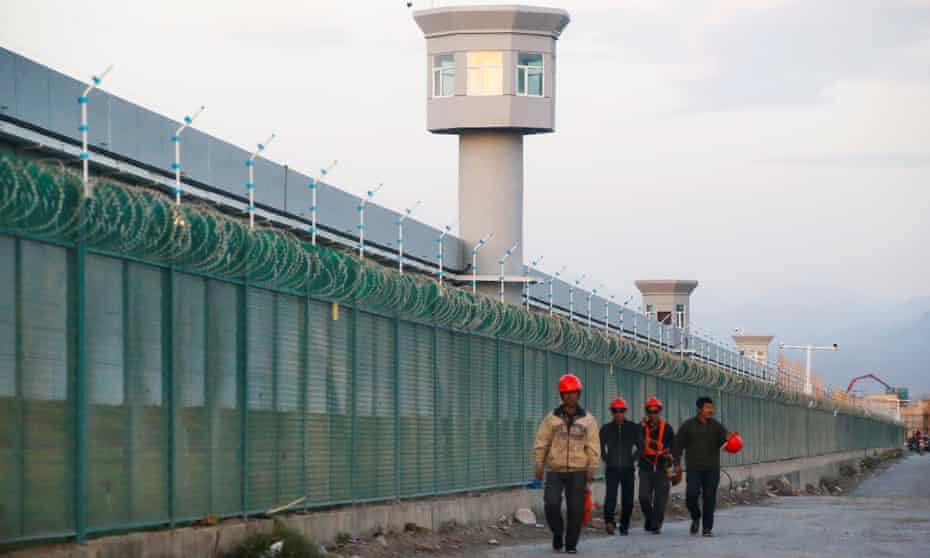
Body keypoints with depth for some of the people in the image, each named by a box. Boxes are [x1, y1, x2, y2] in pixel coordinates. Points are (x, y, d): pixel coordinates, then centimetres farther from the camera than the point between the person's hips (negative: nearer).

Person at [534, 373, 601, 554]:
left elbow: (593, 446, 3)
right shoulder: (551, 418, 4)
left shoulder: (588, 420, 5)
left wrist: (591, 469, -5)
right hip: (555, 471, 0)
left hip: (578, 471, 0)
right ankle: (558, 533, 14)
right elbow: (541, 443, 4)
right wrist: (539, 466, -3)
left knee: (575, 509, -1)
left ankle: (571, 544, 10)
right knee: (551, 505, -12)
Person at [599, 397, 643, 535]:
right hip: (612, 469, -1)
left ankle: (624, 526, 11)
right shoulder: (606, 428, 5)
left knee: (627, 499, 2)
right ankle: (609, 521, -27)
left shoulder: (633, 428, 4)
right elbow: (600, 447, 14)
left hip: (628, 469, 1)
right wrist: (606, 460, 7)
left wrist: (632, 460, 6)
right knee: (610, 495, -18)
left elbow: (640, 446, 11)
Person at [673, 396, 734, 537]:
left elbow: (725, 435, -9)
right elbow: (678, 445, 4)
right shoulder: (688, 426, 3)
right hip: (694, 469, -1)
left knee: (709, 498, -1)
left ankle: (707, 528, 6)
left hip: (712, 469, 1)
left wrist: (728, 437, -34)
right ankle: (696, 518, 14)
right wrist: (677, 463, -4)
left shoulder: (716, 426, 7)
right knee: (691, 495, -14)